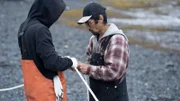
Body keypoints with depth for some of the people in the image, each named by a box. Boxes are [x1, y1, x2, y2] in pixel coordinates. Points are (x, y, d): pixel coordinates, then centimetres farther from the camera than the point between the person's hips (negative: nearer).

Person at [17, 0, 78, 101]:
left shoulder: (25, 27, 6)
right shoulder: (40, 30, -22)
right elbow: (52, 62, -24)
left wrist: (62, 59, 8)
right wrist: (70, 62, -7)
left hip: (34, 87, 9)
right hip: (45, 90, -9)